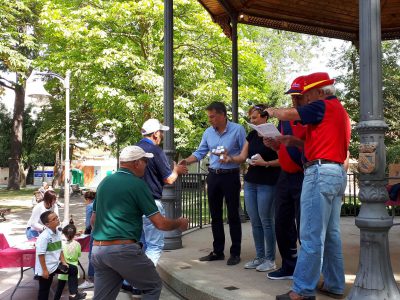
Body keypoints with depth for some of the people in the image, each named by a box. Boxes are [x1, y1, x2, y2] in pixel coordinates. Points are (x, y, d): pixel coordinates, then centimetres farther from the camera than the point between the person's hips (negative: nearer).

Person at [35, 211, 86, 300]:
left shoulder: (58, 233, 0)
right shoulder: (44, 237, -25)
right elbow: (41, 255, -24)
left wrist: (63, 262, 2)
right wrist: (45, 270, -21)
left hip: (56, 265, 8)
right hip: (46, 268, -8)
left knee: (73, 269, 11)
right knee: (44, 291, 6)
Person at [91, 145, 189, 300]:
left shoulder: (104, 182, 12)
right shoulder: (137, 184, -8)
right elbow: (160, 224, -9)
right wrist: (179, 223, 10)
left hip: (97, 250, 7)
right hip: (123, 249, -7)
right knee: (153, 287, 12)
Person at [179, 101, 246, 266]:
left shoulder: (237, 130, -8)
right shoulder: (208, 132, 6)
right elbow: (200, 153, 7)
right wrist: (187, 161, -9)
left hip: (231, 176, -5)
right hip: (213, 176, 5)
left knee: (233, 215, 1)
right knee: (215, 215, 11)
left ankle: (235, 253, 12)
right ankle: (217, 251, 22)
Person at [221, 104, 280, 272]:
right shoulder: (252, 135, 12)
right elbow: (242, 157, 8)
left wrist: (266, 163, -22)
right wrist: (230, 158, -10)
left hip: (267, 184, -7)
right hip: (250, 183, 7)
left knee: (266, 222, -2)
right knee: (255, 222, 10)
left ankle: (270, 259, 10)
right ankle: (260, 257, 20)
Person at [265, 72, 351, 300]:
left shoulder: (323, 106, -6)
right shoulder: (342, 111, 22)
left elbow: (287, 114, -9)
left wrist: (272, 111, 10)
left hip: (321, 172, -10)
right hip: (339, 172, 10)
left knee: (312, 235, -9)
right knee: (331, 233, 12)